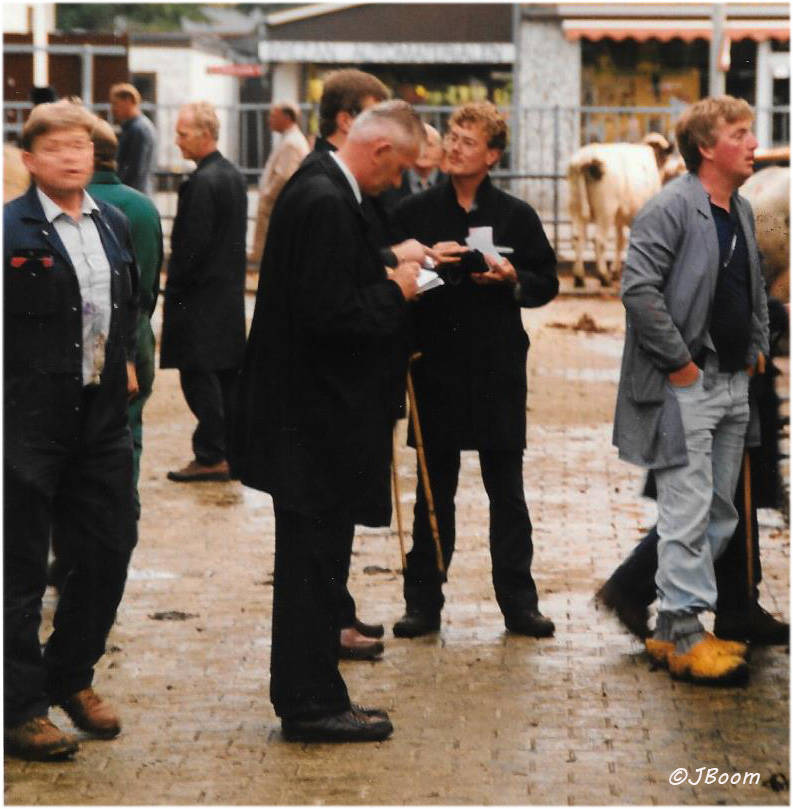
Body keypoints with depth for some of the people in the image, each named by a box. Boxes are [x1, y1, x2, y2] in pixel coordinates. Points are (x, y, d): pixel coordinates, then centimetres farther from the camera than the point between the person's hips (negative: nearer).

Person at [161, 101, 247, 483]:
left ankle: (210, 457, -3)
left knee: (199, 376, -4)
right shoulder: (233, 175, 10)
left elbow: (193, 243, -20)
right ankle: (234, 452, 17)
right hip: (230, 292, 9)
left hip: (200, 297, -9)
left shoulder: (202, 182, -18)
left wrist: (174, 288, -10)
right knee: (228, 373, 12)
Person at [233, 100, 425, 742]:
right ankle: (312, 705, 4)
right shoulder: (326, 203, -20)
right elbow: (330, 315, -26)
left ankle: (311, 699, 23)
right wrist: (394, 292, -12)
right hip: (318, 418, -11)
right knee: (314, 560, -3)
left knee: (314, 561, 15)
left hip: (312, 415, 11)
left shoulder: (320, 189, 12)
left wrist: (386, 274, 8)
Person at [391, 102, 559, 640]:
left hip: (498, 371, 0)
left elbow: (547, 283, 8)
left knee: (507, 492, 4)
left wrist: (512, 279, -12)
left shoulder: (516, 216, 4)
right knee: (434, 490, 6)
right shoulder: (415, 212, 5)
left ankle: (519, 601, 11)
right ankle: (424, 603, 13)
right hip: (436, 367, 0)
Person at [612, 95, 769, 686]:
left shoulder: (743, 212, 14)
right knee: (688, 514, -8)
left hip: (733, 383, 9)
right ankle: (684, 637, -3)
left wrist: (757, 347, 14)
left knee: (720, 515, 12)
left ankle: (672, 628, 19)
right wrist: (679, 362, -18)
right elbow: (639, 289, -21)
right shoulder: (671, 209, -13)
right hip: (687, 387, -9)